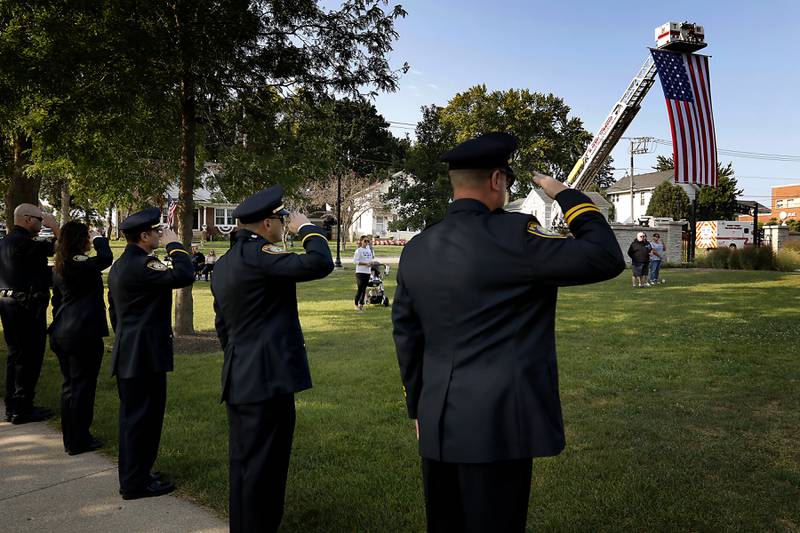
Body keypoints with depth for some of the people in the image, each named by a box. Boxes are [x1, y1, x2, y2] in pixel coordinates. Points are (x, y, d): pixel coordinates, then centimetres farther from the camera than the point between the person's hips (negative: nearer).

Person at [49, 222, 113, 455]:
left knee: (69, 384, 16)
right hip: (84, 333, -8)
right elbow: (106, 259, -23)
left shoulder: (59, 267, 11)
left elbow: (57, 300, 16)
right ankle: (78, 441, 9)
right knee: (83, 386, 1)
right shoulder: (83, 264, -14)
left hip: (61, 334, 9)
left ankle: (70, 438, 26)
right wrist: (100, 240, -3)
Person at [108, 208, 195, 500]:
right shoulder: (141, 265, -19)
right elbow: (184, 275, -30)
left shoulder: (120, 265, 14)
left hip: (127, 353, 11)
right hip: (145, 355, -11)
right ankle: (136, 483, 10)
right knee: (143, 418, 0)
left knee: (132, 416, 18)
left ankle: (132, 476, 30)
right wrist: (174, 244, -16)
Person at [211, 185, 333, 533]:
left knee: (247, 464, 19)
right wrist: (306, 227, -8)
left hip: (241, 381, 10)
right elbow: (319, 264, -26)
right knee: (260, 468, 0)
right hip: (267, 380, -10)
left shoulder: (224, 264, 13)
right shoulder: (258, 254, -16)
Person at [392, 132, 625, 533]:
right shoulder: (512, 235, -16)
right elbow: (607, 259, -10)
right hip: (497, 427, -6)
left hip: (437, 427, 7)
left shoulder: (415, 250, 5)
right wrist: (565, 194, 1)